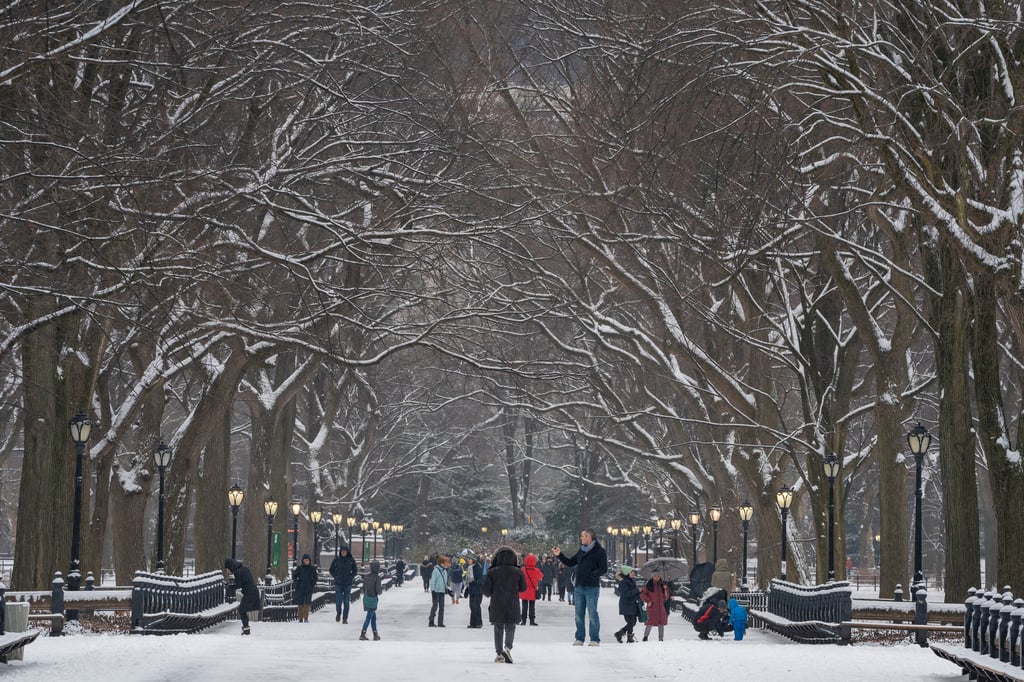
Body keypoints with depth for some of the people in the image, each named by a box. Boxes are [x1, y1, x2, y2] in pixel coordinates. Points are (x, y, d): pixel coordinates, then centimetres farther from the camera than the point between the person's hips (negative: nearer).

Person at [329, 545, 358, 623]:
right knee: (338, 601, -5)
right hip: (338, 584, 0)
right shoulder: (336, 559, 0)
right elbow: (331, 570, 10)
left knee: (346, 602, -1)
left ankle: (345, 619, 5)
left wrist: (350, 577, -1)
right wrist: (335, 577, -1)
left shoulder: (351, 560, 0)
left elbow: (355, 570, 11)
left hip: (348, 584, 0)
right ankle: (338, 612, 26)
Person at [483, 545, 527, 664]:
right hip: (512, 606, 0)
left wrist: (489, 595, 15)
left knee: (498, 629, 11)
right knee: (510, 628, 12)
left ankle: (499, 653, 7)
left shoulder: (492, 572, -8)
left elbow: (486, 589, -8)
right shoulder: (518, 572, -5)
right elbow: (523, 588, 4)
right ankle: (507, 647, -13)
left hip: (496, 606, 0)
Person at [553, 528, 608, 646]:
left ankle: (595, 640, 0)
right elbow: (570, 562, 23)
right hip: (579, 587, 7)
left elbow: (603, 569, -12)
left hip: (592, 587, -7)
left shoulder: (599, 551, -6)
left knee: (592, 614, -5)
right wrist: (559, 555, 14)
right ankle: (579, 638, 15)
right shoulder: (581, 551, 15)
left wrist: (592, 575, -23)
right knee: (579, 614, 9)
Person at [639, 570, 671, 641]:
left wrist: (666, 589, -4)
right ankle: (645, 637, 4)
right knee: (651, 622, -10)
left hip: (661, 607, 4)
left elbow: (666, 597, 12)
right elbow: (642, 595, 0)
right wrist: (648, 601, -11)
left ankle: (661, 639, 10)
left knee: (661, 623, 3)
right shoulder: (648, 586, 0)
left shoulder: (662, 585, 12)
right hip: (652, 607, -4)